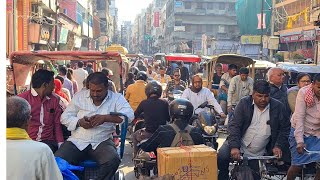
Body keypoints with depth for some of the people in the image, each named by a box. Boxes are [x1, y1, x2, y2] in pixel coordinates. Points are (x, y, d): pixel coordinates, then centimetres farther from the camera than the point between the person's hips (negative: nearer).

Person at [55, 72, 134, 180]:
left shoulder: (116, 98, 4)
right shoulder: (80, 96, 11)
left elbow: (129, 115, -12)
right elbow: (65, 117, 11)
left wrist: (105, 118, -23)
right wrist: (79, 122, -10)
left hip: (102, 142, -1)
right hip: (77, 141, 2)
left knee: (113, 161, -32)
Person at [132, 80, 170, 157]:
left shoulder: (144, 103, -7)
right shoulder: (165, 103, -4)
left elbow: (134, 116, 5)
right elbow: (169, 119, 5)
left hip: (149, 134, -1)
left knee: (135, 136, 28)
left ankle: (136, 156, 27)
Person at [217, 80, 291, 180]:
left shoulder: (278, 107, -1)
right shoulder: (244, 103, -4)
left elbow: (284, 128, 4)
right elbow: (234, 125, -11)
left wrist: (278, 146, -11)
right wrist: (234, 147, -23)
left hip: (259, 153, 2)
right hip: (239, 145, -1)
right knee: (221, 157, -24)